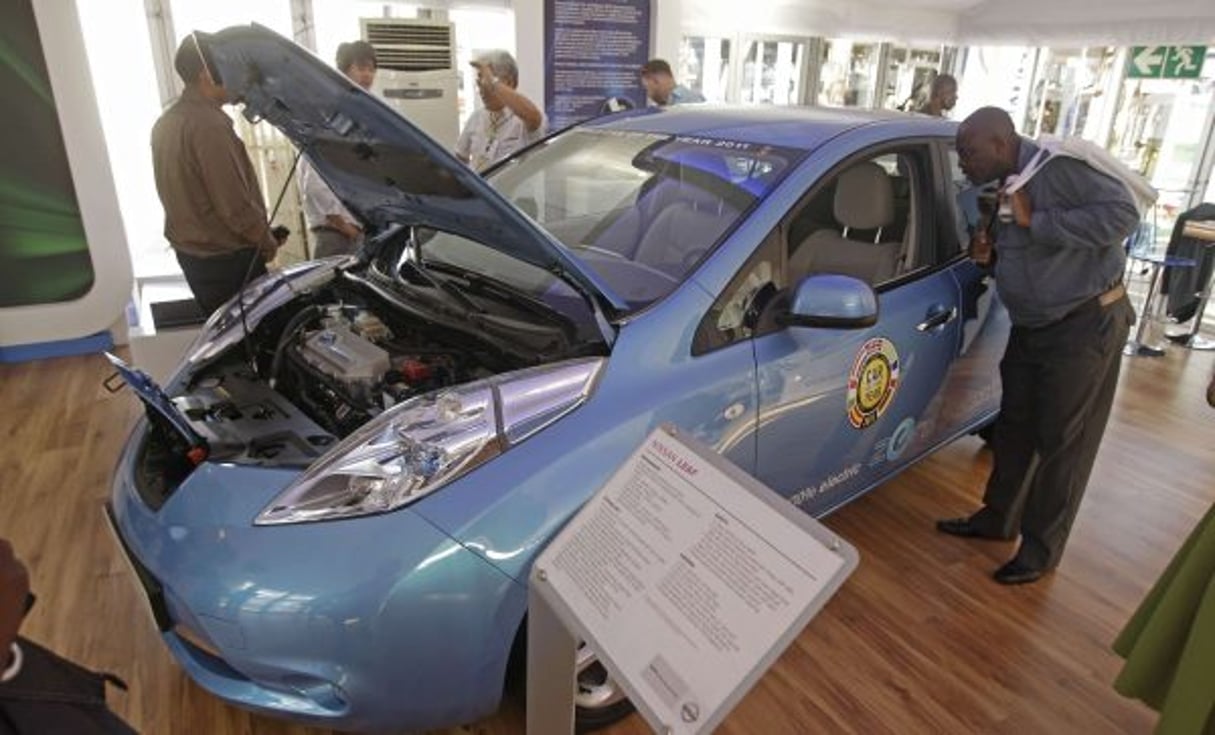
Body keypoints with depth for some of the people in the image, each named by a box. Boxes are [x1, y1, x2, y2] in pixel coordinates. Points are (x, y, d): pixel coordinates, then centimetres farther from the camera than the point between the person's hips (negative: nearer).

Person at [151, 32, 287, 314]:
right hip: (227, 258, -9)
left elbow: (187, 194, 15)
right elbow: (235, 204, -23)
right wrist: (267, 241, -6)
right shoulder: (208, 125, -21)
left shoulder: (165, 123, 10)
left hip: (189, 251, 9)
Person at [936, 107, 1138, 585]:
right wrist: (989, 254, -3)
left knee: (1063, 440, 2)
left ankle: (1041, 548, 15)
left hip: (1085, 323, -9)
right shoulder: (1003, 188, 8)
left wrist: (1036, 220, -26)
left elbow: (1122, 213, -27)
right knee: (1015, 426, 16)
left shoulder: (1058, 167, -19)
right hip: (1031, 325, 9)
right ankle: (997, 519, 32)